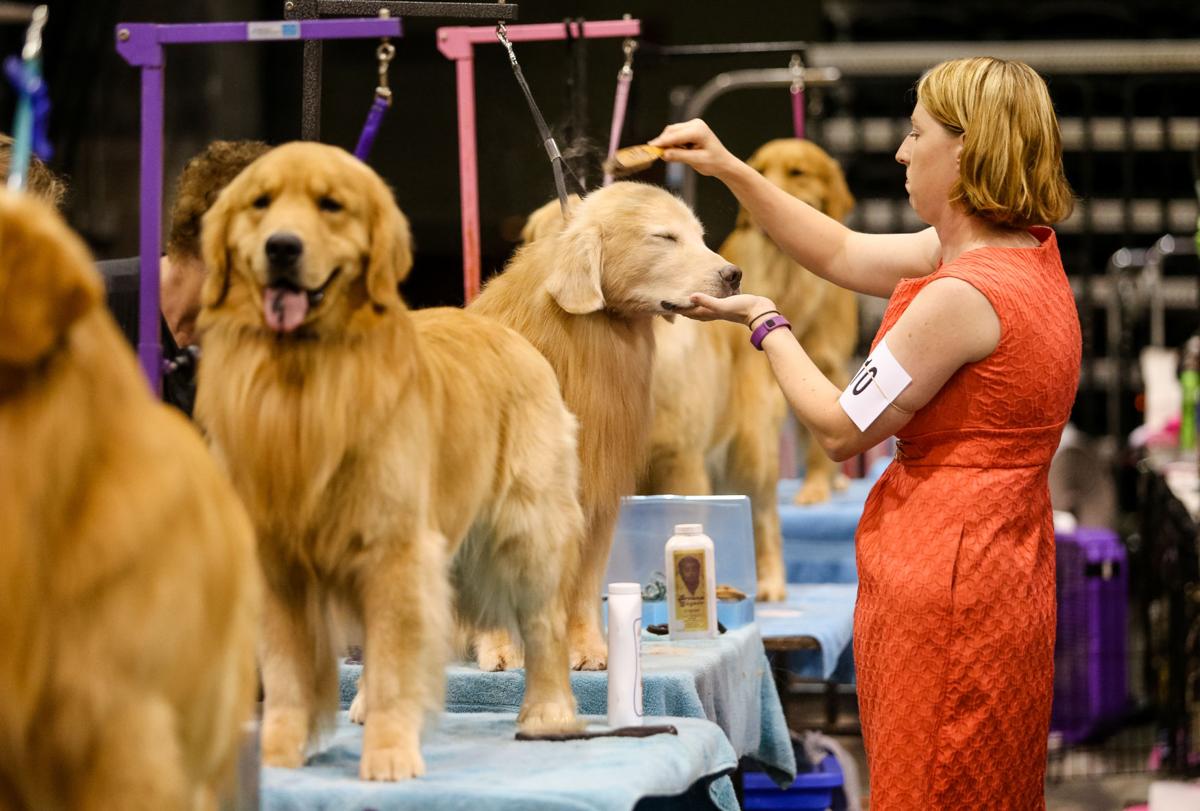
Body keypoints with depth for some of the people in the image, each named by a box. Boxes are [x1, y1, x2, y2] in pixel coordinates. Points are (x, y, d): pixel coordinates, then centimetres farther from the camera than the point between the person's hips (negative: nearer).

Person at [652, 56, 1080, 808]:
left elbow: (841, 428, -12)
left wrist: (764, 321, 2)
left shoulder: (963, 295, -21)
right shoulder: (1030, 252, 8)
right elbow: (841, 253, 18)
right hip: (1006, 570, 10)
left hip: (944, 584, -10)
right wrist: (730, 170, 15)